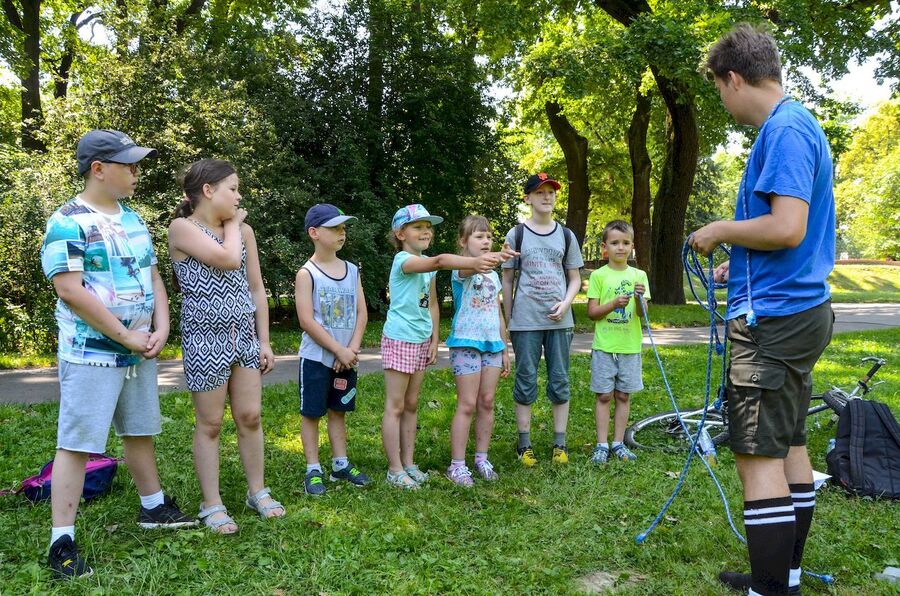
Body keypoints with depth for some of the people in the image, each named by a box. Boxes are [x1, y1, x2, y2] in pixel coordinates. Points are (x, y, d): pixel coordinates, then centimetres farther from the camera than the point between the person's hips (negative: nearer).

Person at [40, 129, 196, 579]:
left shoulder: (134, 220, 11)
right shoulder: (67, 223, -12)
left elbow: (153, 277, 14)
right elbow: (70, 290, -20)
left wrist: (160, 330, -1)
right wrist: (127, 337, -17)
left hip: (140, 352, 7)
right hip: (91, 354, -7)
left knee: (140, 432, 18)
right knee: (76, 443, -1)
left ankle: (153, 507, 33)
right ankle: (62, 541, 7)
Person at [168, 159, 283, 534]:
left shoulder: (244, 231, 9)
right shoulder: (182, 228, -8)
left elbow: (257, 288, 11)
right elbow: (227, 258, -23)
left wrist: (264, 342, 8)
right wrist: (231, 223, -5)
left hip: (245, 336, 5)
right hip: (206, 339, -5)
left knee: (250, 417, 10)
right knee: (210, 424, 5)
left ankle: (257, 492, 25)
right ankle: (211, 505, 17)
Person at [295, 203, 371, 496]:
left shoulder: (352, 271, 5)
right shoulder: (307, 273, -11)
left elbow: (361, 313, 3)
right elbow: (307, 321, -16)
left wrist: (352, 350, -10)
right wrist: (339, 350, -16)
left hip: (347, 358, 5)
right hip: (316, 358, -5)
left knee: (338, 411, 15)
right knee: (311, 413, 5)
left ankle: (341, 464, 25)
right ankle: (313, 470, 14)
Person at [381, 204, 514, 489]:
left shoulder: (426, 264, 9)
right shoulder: (403, 260, -18)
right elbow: (440, 261, -38)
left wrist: (434, 339, 7)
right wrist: (475, 262, -53)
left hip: (421, 341, 8)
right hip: (400, 340, -8)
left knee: (411, 405, 14)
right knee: (395, 407, 1)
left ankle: (408, 463, 23)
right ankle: (395, 469, 9)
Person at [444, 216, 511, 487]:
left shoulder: (493, 275, 15)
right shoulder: (460, 272, -8)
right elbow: (468, 268, -35)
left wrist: (505, 349, 17)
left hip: (492, 344, 6)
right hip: (466, 343, -6)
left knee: (487, 403, 9)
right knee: (467, 405, -4)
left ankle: (482, 458, 21)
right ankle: (457, 465, 5)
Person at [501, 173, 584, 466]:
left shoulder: (565, 234, 9)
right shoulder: (517, 234, 2)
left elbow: (575, 278, 11)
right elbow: (507, 280, 4)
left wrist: (565, 303, -8)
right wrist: (507, 322, 2)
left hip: (559, 320, 2)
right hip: (525, 321, -2)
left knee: (560, 382, 6)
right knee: (526, 382, 4)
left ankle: (560, 443, 17)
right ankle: (524, 444, 14)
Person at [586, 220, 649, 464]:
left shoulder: (638, 275, 5)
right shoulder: (599, 275, -2)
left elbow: (642, 314, -1)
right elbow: (592, 312, -5)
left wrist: (639, 298, -21)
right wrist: (614, 303, -20)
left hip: (630, 346, 2)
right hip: (604, 346, -2)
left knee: (623, 396, 9)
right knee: (604, 396, 2)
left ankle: (618, 443, 19)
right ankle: (602, 445, 9)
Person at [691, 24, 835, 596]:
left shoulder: (784, 129, -15)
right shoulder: (802, 124, 17)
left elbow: (786, 228, -25)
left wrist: (720, 231, -10)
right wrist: (741, 262, 19)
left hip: (773, 317, -11)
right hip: (802, 309, 11)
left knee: (759, 454, -6)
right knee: (790, 444, 16)